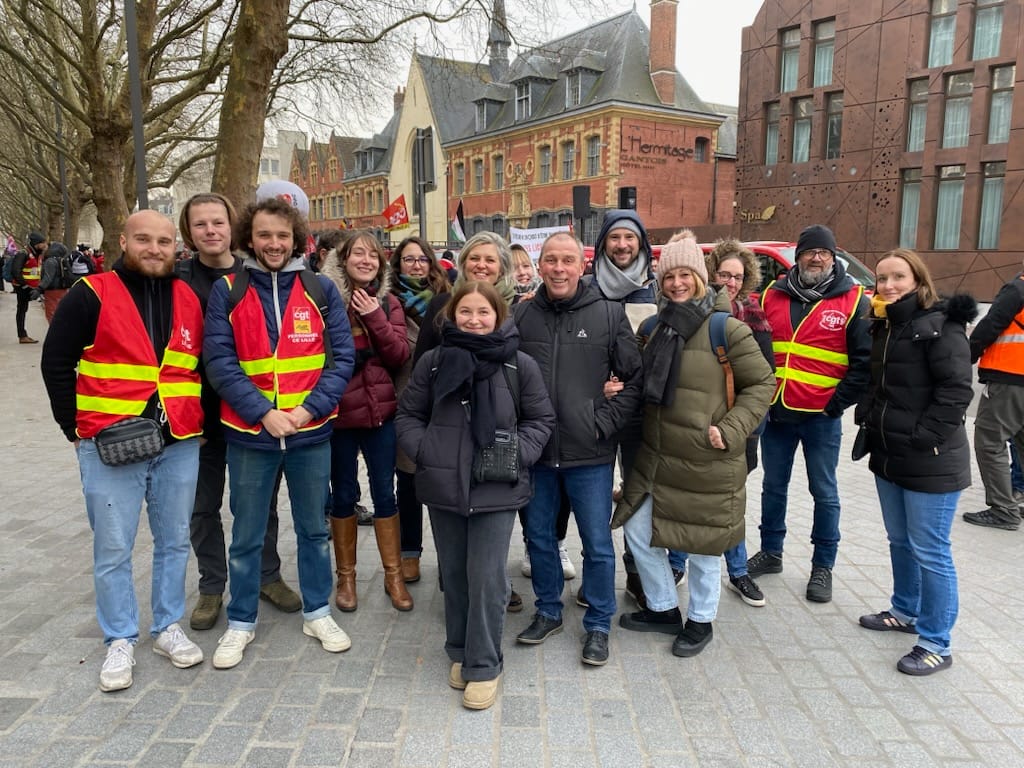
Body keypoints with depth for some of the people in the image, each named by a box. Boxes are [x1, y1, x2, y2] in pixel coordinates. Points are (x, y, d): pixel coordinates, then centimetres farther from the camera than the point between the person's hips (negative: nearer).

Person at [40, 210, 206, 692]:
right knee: (113, 549, 5)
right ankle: (120, 641, 21)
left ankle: (167, 627, 29)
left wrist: (201, 421, 8)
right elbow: (56, 363, -2)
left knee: (174, 541, 13)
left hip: (179, 445, 4)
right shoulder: (91, 295, -5)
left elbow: (205, 365, 16)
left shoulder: (190, 299, 7)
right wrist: (75, 427, -4)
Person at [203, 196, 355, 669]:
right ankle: (241, 622, 29)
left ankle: (317, 612, 32)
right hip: (249, 433, -1)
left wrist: (310, 409, -14)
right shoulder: (226, 292, -2)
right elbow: (219, 361, -8)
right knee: (246, 535, 12)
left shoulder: (321, 290, 1)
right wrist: (263, 413, -17)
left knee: (314, 528, 15)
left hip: (311, 432, 1)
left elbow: (342, 356, -2)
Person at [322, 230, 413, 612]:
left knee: (384, 493, 9)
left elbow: (400, 356, -5)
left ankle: (394, 576, 22)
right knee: (344, 494, 11)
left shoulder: (388, 304, 5)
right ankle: (346, 576, 27)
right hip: (337, 412, -2)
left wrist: (375, 318, -14)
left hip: (381, 410, 2)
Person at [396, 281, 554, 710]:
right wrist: (424, 451, -6)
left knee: (487, 577, -1)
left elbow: (541, 420, 4)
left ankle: (484, 666, 15)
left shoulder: (519, 365, -3)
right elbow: (408, 415, 9)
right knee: (454, 573, 15)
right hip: (443, 485, 3)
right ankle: (459, 653, 33)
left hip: (497, 489, -2)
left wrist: (517, 454, -10)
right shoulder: (433, 362, 2)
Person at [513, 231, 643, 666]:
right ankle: (548, 611, 36)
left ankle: (598, 624, 25)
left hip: (589, 453, -2)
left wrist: (605, 421, -8)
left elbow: (634, 378, 0)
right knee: (538, 536, 16)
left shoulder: (609, 314, -3)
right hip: (535, 450, 3)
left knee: (597, 544, 6)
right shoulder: (520, 315, 2)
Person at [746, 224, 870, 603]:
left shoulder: (852, 300, -4)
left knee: (824, 492, 8)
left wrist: (838, 403, -10)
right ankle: (770, 552, 32)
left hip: (821, 416, -3)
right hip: (776, 412, 4)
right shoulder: (774, 295, 6)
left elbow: (864, 360, -6)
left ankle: (823, 566, 22)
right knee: (773, 486, 15)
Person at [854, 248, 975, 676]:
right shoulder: (882, 328, 12)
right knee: (899, 541, 20)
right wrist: (868, 417, 8)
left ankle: (935, 644, 12)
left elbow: (956, 391, -19)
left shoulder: (940, 327, -13)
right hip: (888, 456, 8)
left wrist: (922, 437, -20)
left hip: (931, 462, -8)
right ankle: (905, 611, 38)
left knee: (929, 550, -1)